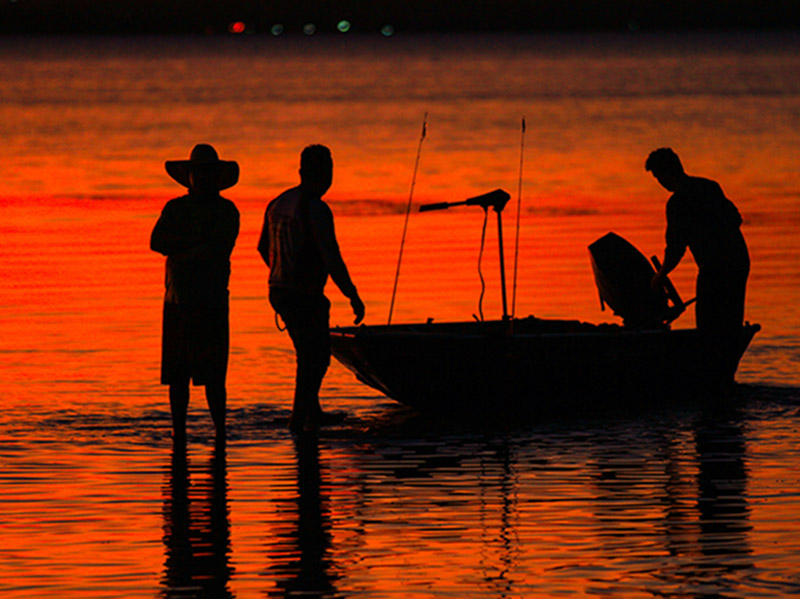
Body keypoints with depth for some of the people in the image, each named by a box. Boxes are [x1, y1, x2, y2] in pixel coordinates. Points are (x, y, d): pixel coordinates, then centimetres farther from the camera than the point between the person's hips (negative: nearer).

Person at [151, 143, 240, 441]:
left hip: (211, 301, -4)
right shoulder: (175, 208, 15)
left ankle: (220, 431, -1)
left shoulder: (226, 211, 1)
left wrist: (179, 256, -6)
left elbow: (215, 250, -12)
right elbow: (156, 241, 0)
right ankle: (179, 431, 10)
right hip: (177, 300, 4)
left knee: (211, 375, -7)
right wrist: (194, 243, -10)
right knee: (176, 374, 4)